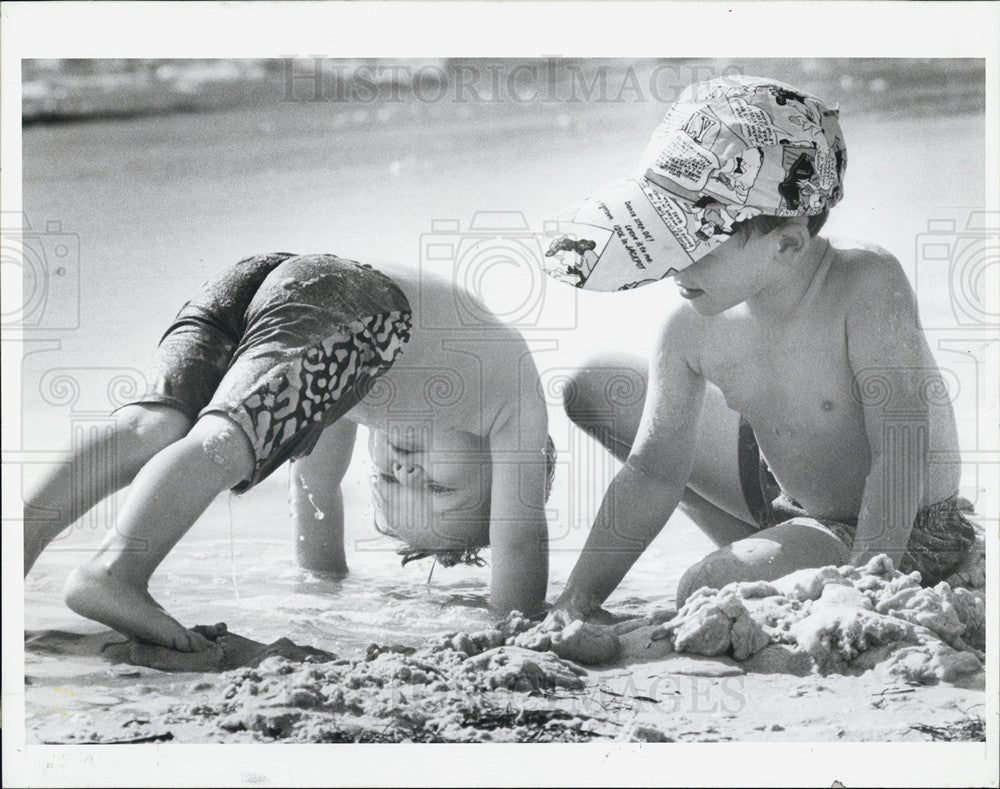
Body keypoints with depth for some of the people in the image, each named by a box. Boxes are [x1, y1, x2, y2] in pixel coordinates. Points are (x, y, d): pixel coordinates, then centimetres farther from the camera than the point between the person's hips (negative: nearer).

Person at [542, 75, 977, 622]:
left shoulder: (867, 284, -30)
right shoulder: (690, 329, -13)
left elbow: (900, 456, -30)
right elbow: (654, 472, -5)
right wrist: (578, 599, -8)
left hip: (907, 537, -7)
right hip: (785, 494, 7)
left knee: (710, 594, -33)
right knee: (594, 389, 10)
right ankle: (756, 548, 15)